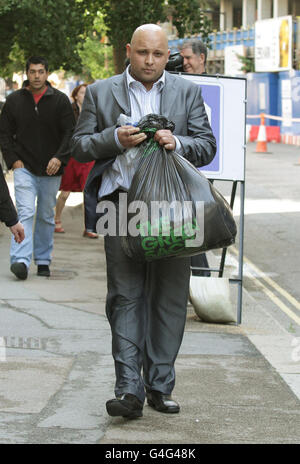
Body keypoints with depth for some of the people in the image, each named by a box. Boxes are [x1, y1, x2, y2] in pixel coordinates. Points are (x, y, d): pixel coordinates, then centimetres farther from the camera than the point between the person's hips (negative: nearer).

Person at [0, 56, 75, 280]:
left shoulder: (60, 100, 2)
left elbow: (70, 132, 0)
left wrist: (59, 158, -13)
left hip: (51, 170, 1)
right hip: (24, 168, -1)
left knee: (46, 216, 10)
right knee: (25, 212, -15)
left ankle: (43, 260, 21)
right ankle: (21, 261, -24)